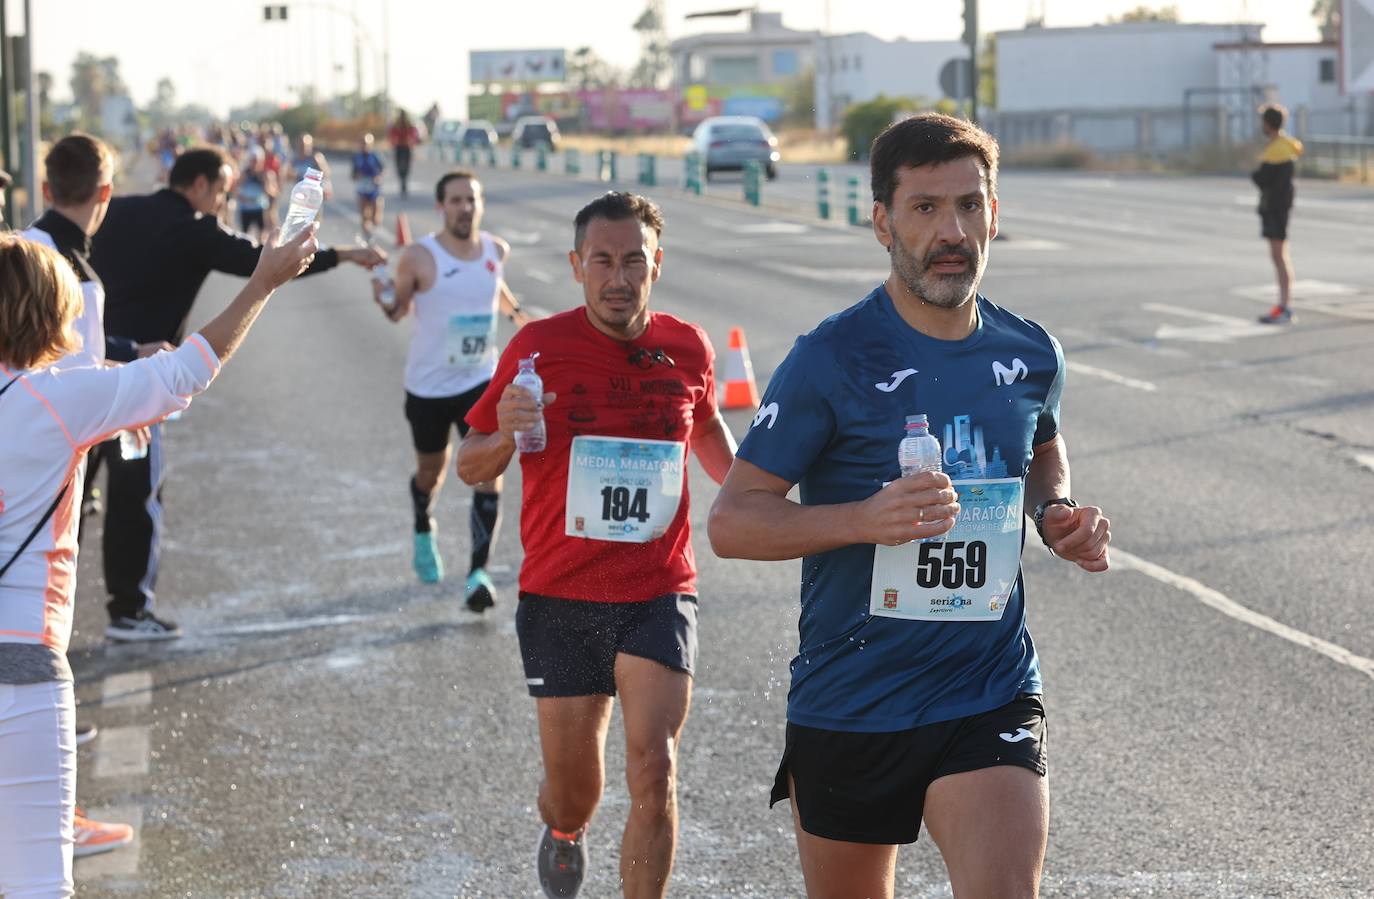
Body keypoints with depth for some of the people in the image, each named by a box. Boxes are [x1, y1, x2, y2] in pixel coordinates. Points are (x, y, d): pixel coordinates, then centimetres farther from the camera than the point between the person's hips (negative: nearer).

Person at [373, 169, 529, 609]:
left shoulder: (496, 250, -3)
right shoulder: (419, 257, -15)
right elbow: (400, 310, -4)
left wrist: (518, 313, 15)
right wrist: (385, 300, -24)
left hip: (480, 381, 2)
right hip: (428, 386, -2)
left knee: (489, 472, -14)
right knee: (432, 468, 18)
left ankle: (478, 574, -14)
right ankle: (423, 531, 51)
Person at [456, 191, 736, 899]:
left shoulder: (688, 348, 2)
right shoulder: (540, 346, -5)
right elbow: (471, 466, 2)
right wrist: (505, 434, -20)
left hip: (659, 595, 1)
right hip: (559, 600, -1)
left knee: (652, 774, -15)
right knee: (573, 792, 10)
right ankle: (563, 832, 48)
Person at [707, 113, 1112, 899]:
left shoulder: (1031, 354, 2)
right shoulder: (833, 360, -11)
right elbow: (731, 522, -11)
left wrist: (1057, 512, 4)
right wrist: (863, 519, -27)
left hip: (992, 696, 2)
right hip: (847, 706, -2)